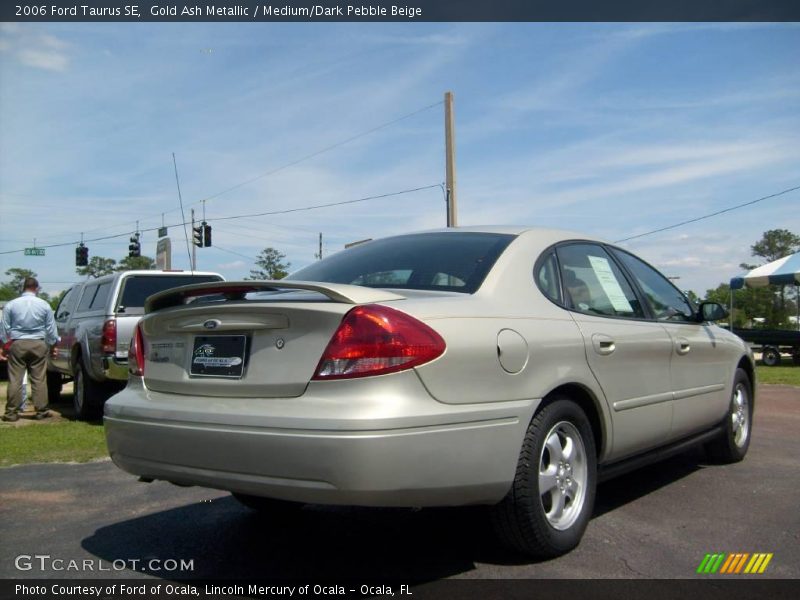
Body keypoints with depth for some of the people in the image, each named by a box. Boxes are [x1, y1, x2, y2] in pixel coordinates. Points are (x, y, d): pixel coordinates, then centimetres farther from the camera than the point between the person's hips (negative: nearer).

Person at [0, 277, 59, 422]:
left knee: (15, 380, 3)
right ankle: (41, 411, 7)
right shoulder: (44, 305, -1)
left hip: (17, 344, 0)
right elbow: (51, 329, 6)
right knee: (39, 380, 4)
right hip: (38, 345, 0)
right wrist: (52, 346, 18)